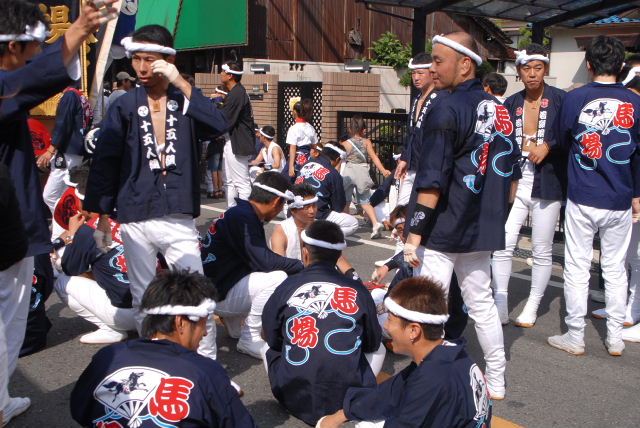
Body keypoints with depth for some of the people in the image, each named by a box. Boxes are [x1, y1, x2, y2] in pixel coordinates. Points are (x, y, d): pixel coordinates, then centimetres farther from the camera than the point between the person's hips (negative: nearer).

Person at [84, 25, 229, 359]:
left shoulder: (187, 101, 3)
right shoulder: (124, 106, 6)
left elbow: (218, 125, -18)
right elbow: (105, 162, 6)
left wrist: (180, 82, -19)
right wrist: (102, 216, 3)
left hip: (180, 218, -1)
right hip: (135, 219, 2)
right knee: (142, 299, 10)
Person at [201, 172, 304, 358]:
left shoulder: (244, 213, 10)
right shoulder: (242, 216, -20)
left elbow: (257, 259, 16)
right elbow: (264, 261, -27)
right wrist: (302, 266, -15)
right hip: (216, 294, -10)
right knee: (276, 277, -25)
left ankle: (233, 319, 19)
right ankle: (250, 340, -10)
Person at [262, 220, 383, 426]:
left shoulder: (286, 287, -4)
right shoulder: (358, 290, -4)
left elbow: (273, 340, 9)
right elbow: (372, 344, 10)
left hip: (294, 402, 1)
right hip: (349, 400, 0)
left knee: (267, 346, 29)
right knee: (379, 349, 27)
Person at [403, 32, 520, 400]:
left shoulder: (449, 110, -15)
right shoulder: (500, 110, 7)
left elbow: (432, 183, -19)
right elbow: (510, 175, 14)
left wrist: (415, 234, -13)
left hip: (442, 232, -8)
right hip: (482, 232, 8)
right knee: (482, 303, 18)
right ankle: (497, 382, 29)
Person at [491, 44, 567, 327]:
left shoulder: (561, 100, -3)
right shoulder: (511, 104, 9)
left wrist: (547, 146, -14)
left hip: (546, 184, -3)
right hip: (514, 183, 3)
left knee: (542, 250, 7)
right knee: (503, 244, -4)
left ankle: (532, 307, 22)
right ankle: (500, 306, 8)